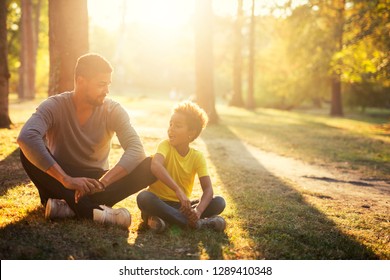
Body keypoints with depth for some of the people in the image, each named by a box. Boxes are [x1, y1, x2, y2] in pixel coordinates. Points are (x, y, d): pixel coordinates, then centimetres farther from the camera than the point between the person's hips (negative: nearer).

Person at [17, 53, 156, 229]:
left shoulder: (113, 110, -9)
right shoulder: (54, 106, -15)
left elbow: (136, 149, -23)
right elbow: (26, 137, -35)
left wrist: (102, 182, -39)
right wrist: (66, 179, -43)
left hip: (95, 181, 2)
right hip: (61, 183, -1)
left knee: (150, 165, -22)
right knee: (29, 150, -31)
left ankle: (69, 207, -30)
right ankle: (94, 211, -37)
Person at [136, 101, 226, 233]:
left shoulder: (197, 157, -4)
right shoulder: (166, 145, -12)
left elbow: (208, 189, -14)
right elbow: (155, 165, -35)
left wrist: (198, 210, -35)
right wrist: (178, 190, -46)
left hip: (182, 205, 3)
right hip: (160, 202, -2)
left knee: (219, 202, -17)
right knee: (144, 197, -35)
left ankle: (163, 218, -25)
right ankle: (199, 223, -34)